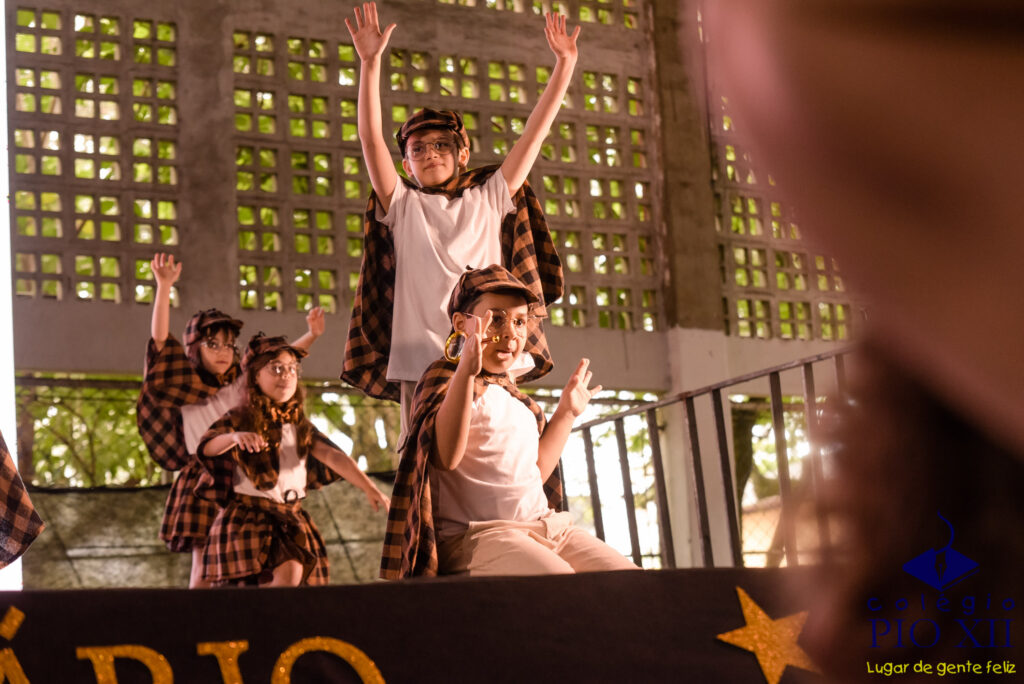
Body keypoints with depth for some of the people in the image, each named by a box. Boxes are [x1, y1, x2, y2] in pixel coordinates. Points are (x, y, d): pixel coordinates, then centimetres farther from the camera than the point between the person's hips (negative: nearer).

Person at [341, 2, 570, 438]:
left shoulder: (488, 199, 19)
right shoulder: (403, 206, 14)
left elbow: (535, 133, 17)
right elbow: (370, 138, 2)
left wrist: (565, 63, 13)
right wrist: (370, 63, -7)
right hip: (422, 367, -1)